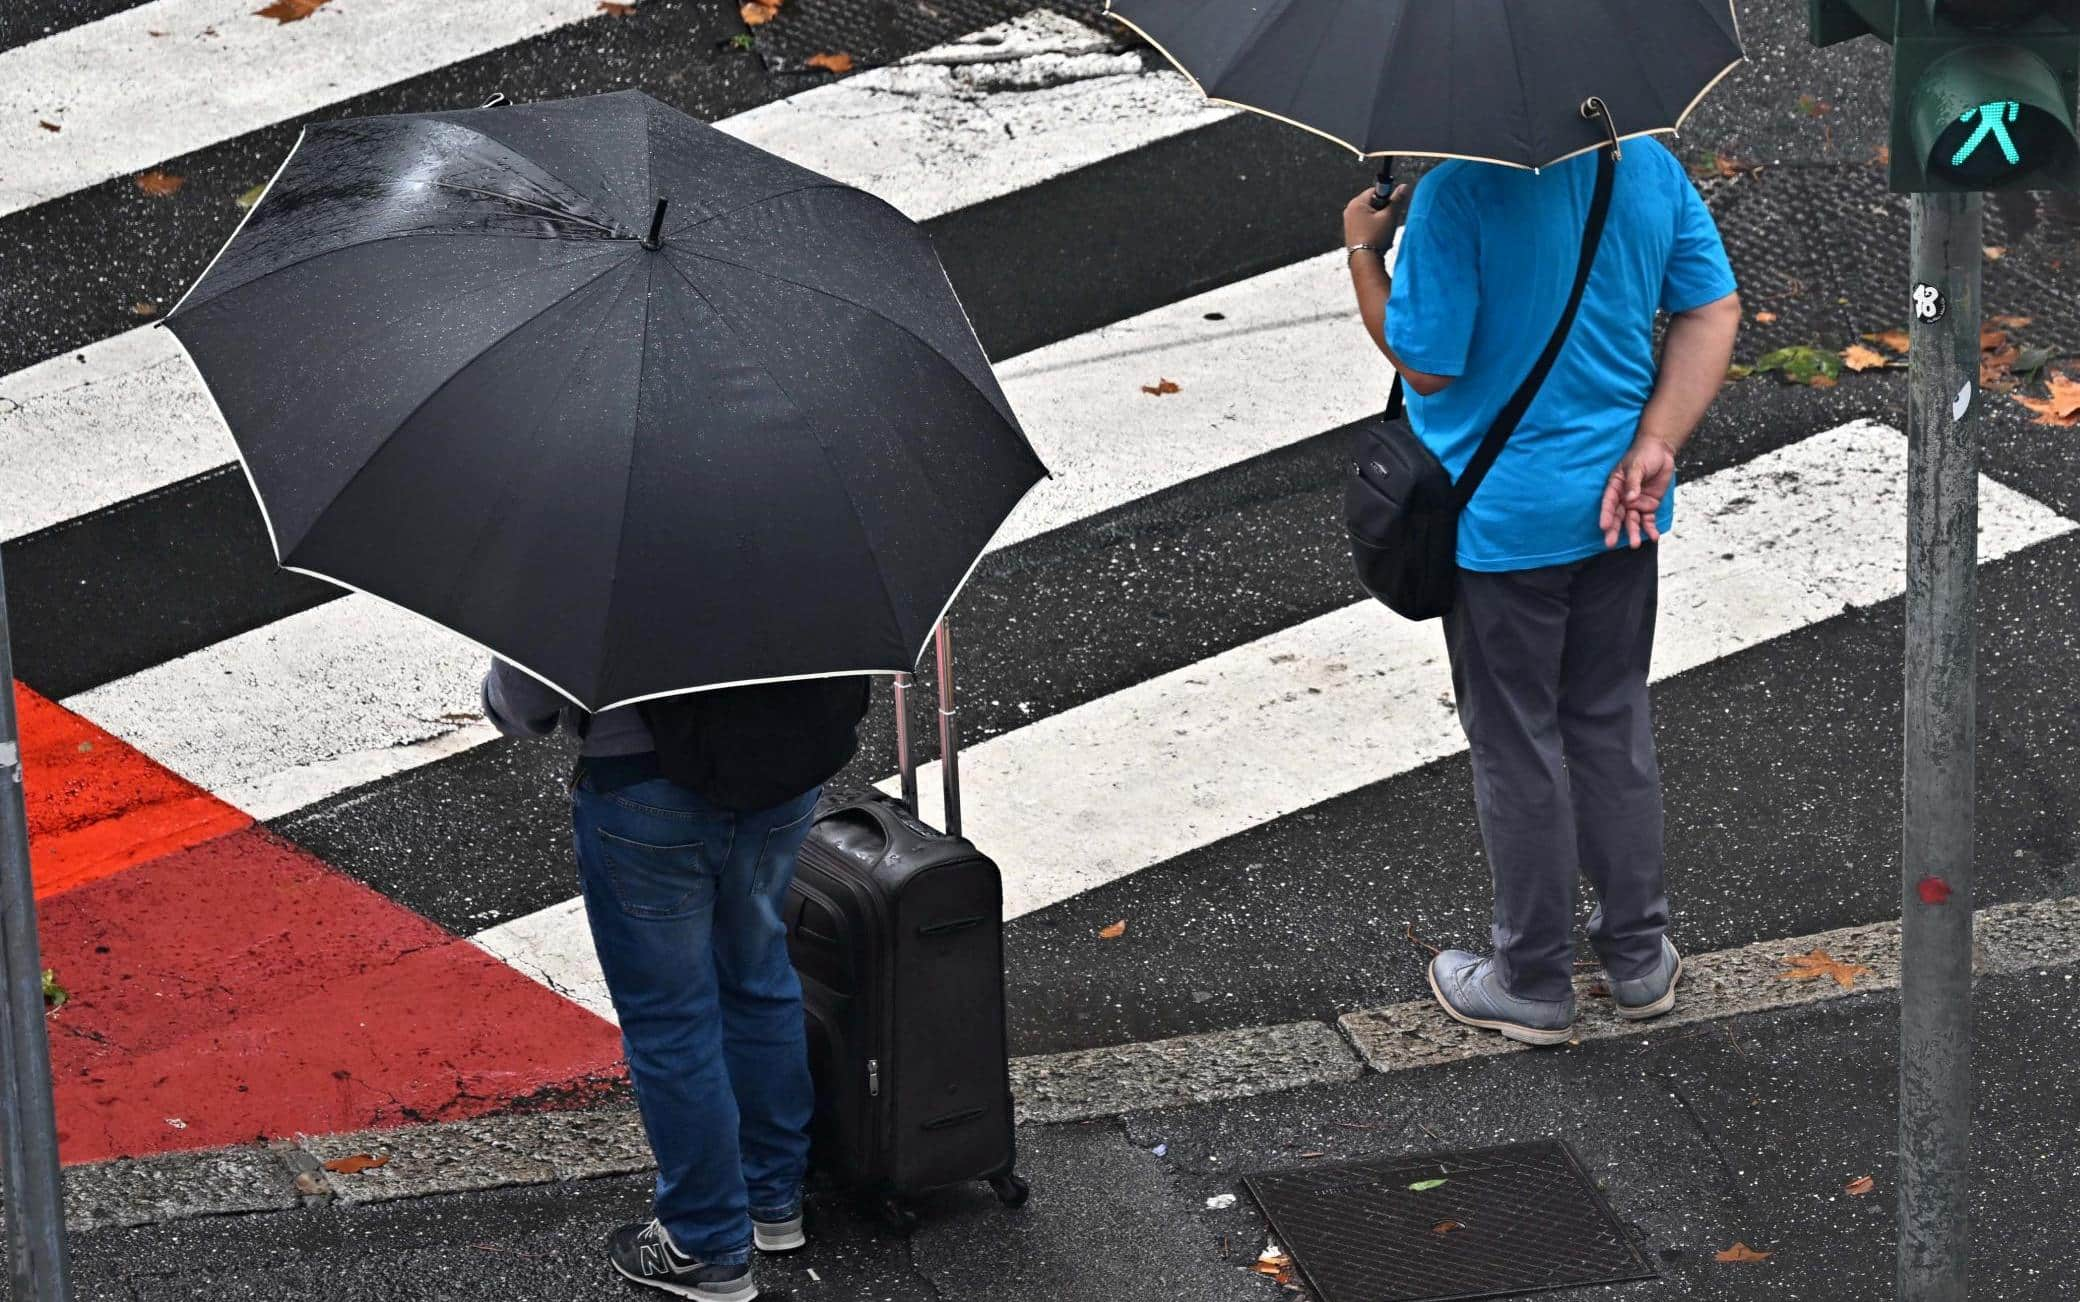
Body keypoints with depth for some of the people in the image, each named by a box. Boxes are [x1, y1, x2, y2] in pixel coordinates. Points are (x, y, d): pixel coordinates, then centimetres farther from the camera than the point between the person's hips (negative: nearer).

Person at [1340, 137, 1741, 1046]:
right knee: (1613, 726, 21)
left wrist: (1364, 252, -7)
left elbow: (1427, 363, -19)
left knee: (1516, 749, 9)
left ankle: (1535, 984, 21)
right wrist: (1656, 444, -5)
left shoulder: (1459, 189, -24)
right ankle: (1639, 956, 32)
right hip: (1618, 514, 6)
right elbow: (1715, 309, 0)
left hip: (1502, 520, -6)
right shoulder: (1648, 163, -4)